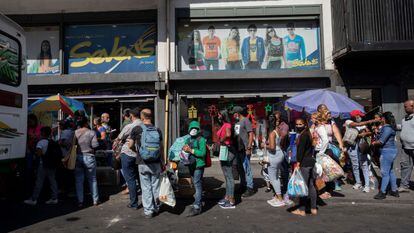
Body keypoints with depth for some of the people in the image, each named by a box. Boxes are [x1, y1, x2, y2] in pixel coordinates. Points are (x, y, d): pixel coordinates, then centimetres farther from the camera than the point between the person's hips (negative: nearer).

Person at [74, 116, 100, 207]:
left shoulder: (75, 133, -3)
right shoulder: (91, 132, -10)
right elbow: (95, 145, -14)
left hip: (78, 158, 2)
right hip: (89, 157, -2)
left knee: (79, 180, 11)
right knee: (92, 179, 11)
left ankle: (80, 201, 14)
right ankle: (95, 200, 18)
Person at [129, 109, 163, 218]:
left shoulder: (137, 129, -9)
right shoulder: (158, 130, -1)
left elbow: (130, 145, -2)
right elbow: (161, 147, 5)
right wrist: (161, 161, 17)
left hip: (143, 163, -2)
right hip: (156, 163, 2)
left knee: (146, 187, 8)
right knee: (156, 186, 14)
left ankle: (148, 211, 14)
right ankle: (156, 208, 27)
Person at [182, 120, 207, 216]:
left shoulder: (201, 139, -9)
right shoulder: (188, 139, 13)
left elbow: (203, 152, -17)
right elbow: (185, 149, 18)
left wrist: (191, 150, -20)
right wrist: (184, 149, -6)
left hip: (199, 165, -7)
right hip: (191, 165, 8)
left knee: (197, 185, -7)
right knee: (196, 184, 18)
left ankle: (197, 207, -4)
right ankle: (198, 202, 33)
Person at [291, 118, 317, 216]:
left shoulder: (303, 136, -13)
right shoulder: (307, 134, 16)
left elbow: (301, 150, -19)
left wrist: (298, 163, -19)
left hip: (304, 163, -10)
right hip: (310, 161, 10)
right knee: (311, 185, 13)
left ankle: (302, 210, 2)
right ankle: (313, 208, 22)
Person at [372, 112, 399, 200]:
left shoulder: (387, 128, -19)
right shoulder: (389, 127, 11)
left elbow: (381, 141, -20)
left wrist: (374, 143, -4)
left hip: (387, 152, -10)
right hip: (392, 151, 10)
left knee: (385, 172, -4)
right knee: (390, 171, 18)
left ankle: (382, 192, 2)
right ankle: (394, 190, 27)